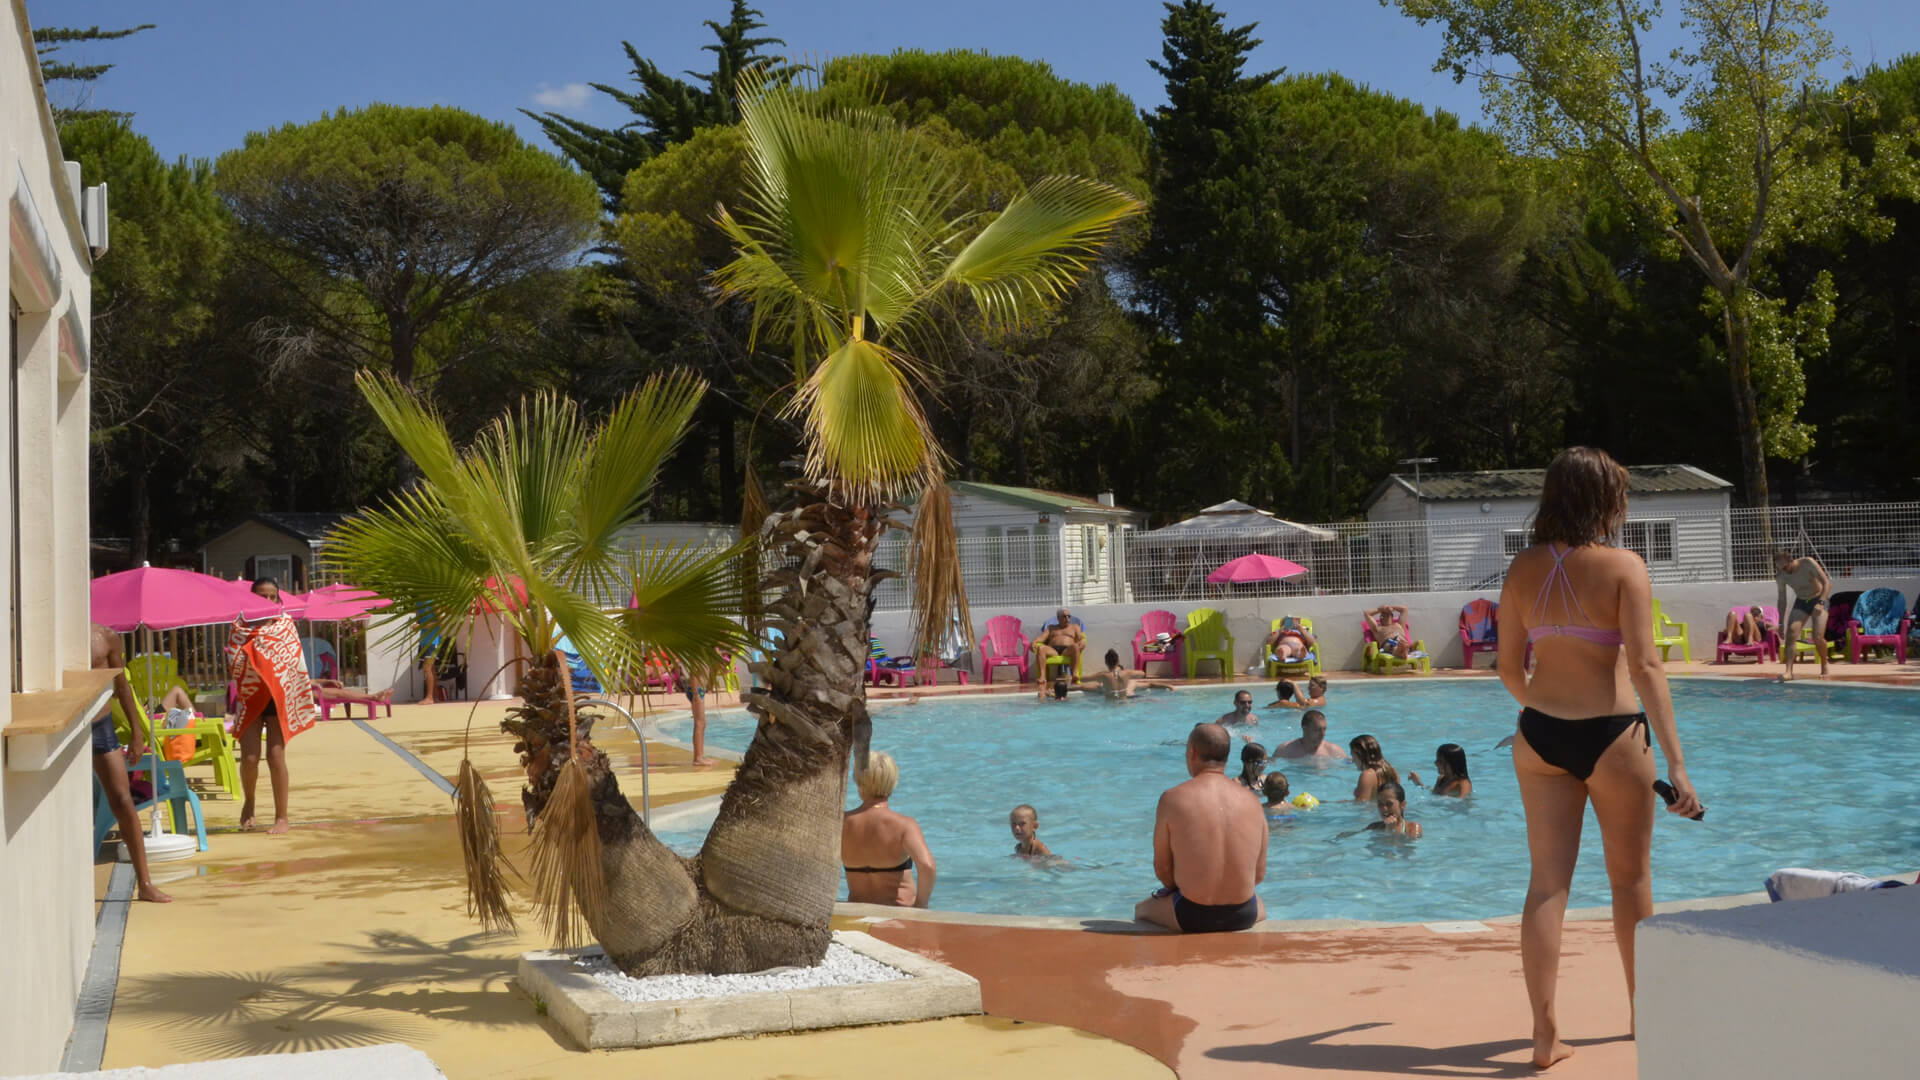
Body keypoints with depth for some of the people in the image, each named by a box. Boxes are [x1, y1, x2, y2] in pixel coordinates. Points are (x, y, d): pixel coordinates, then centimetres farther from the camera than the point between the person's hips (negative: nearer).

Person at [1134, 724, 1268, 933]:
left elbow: (1162, 870, -3)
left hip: (1192, 916, -3)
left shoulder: (1173, 799, -10)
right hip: (1243, 916, 3)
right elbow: (1259, 874, 5)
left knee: (1141, 909, 31)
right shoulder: (1252, 802, -2)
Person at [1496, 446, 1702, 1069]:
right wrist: (1675, 760, -15)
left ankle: (1546, 1032, 3)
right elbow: (1644, 666, -16)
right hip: (1612, 736, -3)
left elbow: (1509, 668, 7)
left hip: (1540, 736, 3)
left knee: (1547, 882, 5)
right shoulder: (1623, 567, -10)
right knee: (1631, 878, 16)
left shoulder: (1523, 570, 3)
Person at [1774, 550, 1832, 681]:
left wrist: (1821, 603, -38)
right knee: (1791, 633, -19)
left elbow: (1827, 583, -23)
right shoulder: (1780, 576, -9)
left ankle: (1824, 667, 8)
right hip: (1800, 602, 3)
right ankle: (1789, 671, -25)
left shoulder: (1807, 563, -21)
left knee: (1818, 637, -18)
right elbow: (1782, 600, 3)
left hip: (1818, 600, -3)